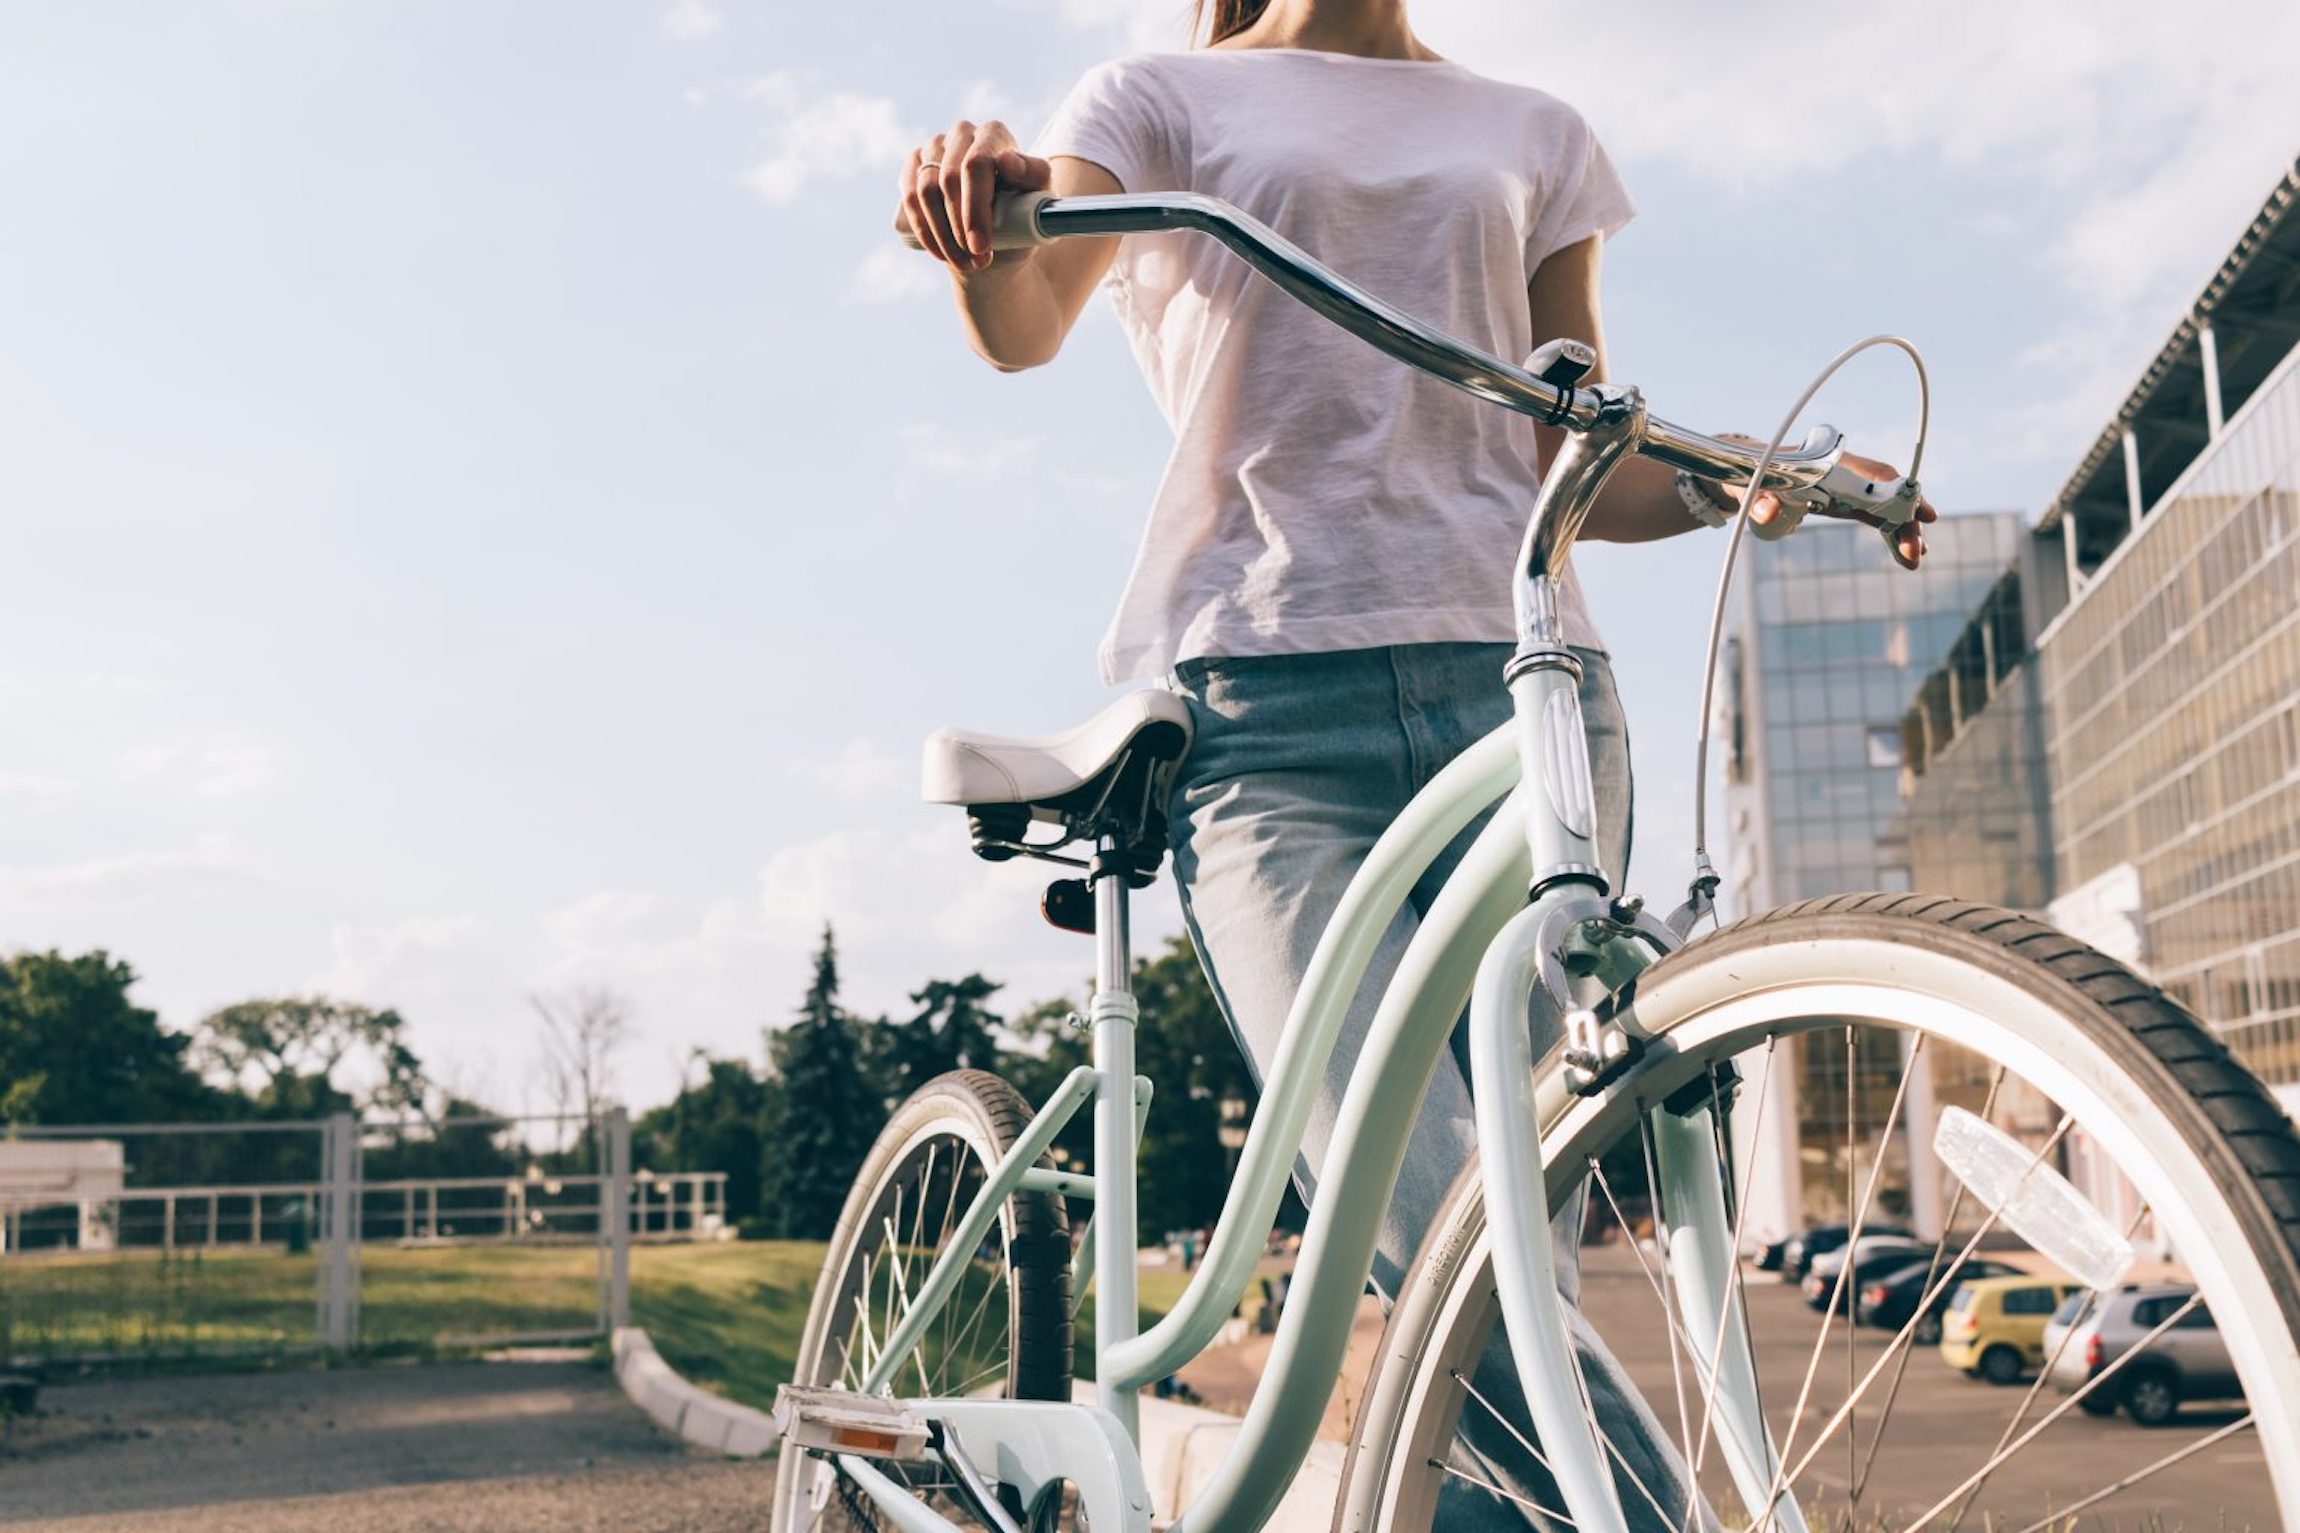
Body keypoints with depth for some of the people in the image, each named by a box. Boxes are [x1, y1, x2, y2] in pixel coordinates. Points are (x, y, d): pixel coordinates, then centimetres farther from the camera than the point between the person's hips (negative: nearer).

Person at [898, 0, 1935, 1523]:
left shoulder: (1534, 134, 25)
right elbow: (1024, 322, -4)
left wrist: (1743, 483, -1)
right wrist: (980, 206, -28)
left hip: (1522, 682, 3)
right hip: (1274, 704, -3)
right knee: (1443, 1254, -21)